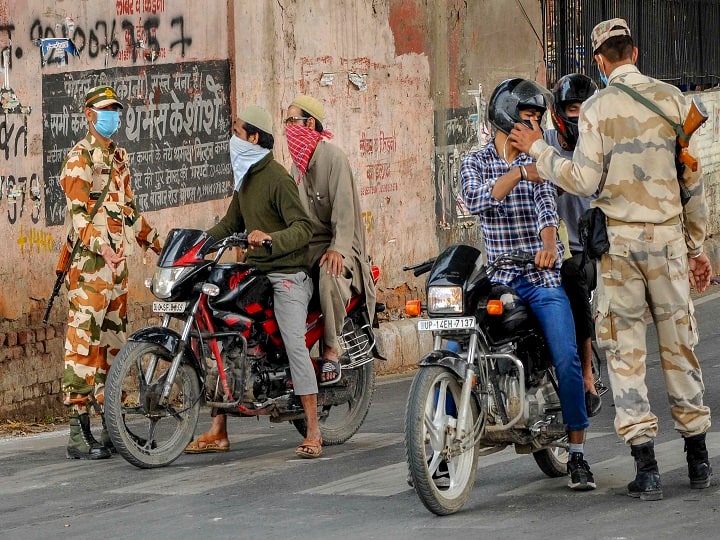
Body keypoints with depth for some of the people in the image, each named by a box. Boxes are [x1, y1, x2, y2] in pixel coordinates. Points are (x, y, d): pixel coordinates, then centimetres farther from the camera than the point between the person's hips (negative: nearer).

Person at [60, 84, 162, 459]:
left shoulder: (119, 158, 20)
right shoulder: (80, 158, -7)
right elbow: (78, 210, -17)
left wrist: (154, 240, 30)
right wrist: (98, 244, -30)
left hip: (117, 260, 9)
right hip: (88, 261, -9)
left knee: (113, 339, 10)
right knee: (83, 340, -11)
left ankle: (110, 424, 16)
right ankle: (79, 434, -13)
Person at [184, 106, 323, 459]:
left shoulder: (277, 178, -12)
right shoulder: (245, 180, 16)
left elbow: (304, 227, -19)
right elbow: (231, 223, 25)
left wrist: (271, 238, -36)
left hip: (287, 275, -9)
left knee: (295, 346, -15)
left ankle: (313, 433, -11)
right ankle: (218, 432, 6)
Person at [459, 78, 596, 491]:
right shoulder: (476, 162, 8)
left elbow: (547, 202, -10)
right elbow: (475, 200, -13)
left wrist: (549, 242, -30)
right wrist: (518, 173, -26)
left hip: (543, 275, 0)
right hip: (495, 278, 1)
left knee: (567, 359, -14)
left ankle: (577, 455, -6)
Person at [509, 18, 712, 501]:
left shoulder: (598, 107, -5)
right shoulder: (672, 99, 4)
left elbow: (585, 180, -11)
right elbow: (692, 178, 6)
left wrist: (539, 151, 3)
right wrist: (697, 246, 13)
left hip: (618, 239, -2)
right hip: (667, 235, 2)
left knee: (625, 351, 1)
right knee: (679, 343, 11)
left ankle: (646, 465, -5)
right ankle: (698, 457, 17)